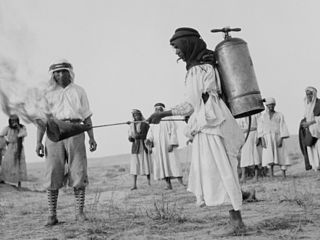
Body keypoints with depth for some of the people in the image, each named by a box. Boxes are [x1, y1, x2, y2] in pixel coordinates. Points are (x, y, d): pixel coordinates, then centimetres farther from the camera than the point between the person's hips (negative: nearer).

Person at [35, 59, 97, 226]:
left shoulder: (79, 91, 15)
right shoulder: (48, 93, 13)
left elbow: (86, 116, 12)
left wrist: (91, 137, 2)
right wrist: (38, 141, -1)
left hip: (75, 132, 0)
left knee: (79, 173, -4)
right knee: (52, 175, -4)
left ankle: (79, 212, 3)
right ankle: (52, 215, 1)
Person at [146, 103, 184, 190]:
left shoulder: (169, 120, -1)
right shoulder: (153, 122, 14)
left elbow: (173, 132, -7)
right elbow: (150, 134, 8)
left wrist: (171, 144, -17)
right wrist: (148, 140, -14)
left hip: (168, 145, -4)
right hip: (158, 147, 5)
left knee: (173, 162, -11)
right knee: (162, 165, 1)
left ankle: (181, 183, -12)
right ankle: (169, 185, 3)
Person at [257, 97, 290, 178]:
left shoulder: (279, 115, 7)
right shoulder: (263, 116, 10)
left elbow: (282, 128, 0)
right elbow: (260, 129, 5)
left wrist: (281, 139, -11)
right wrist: (262, 140, -7)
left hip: (277, 137, -1)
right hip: (267, 138, 1)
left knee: (281, 156, -5)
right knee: (269, 156, -10)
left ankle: (284, 175, -2)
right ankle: (271, 174, -9)